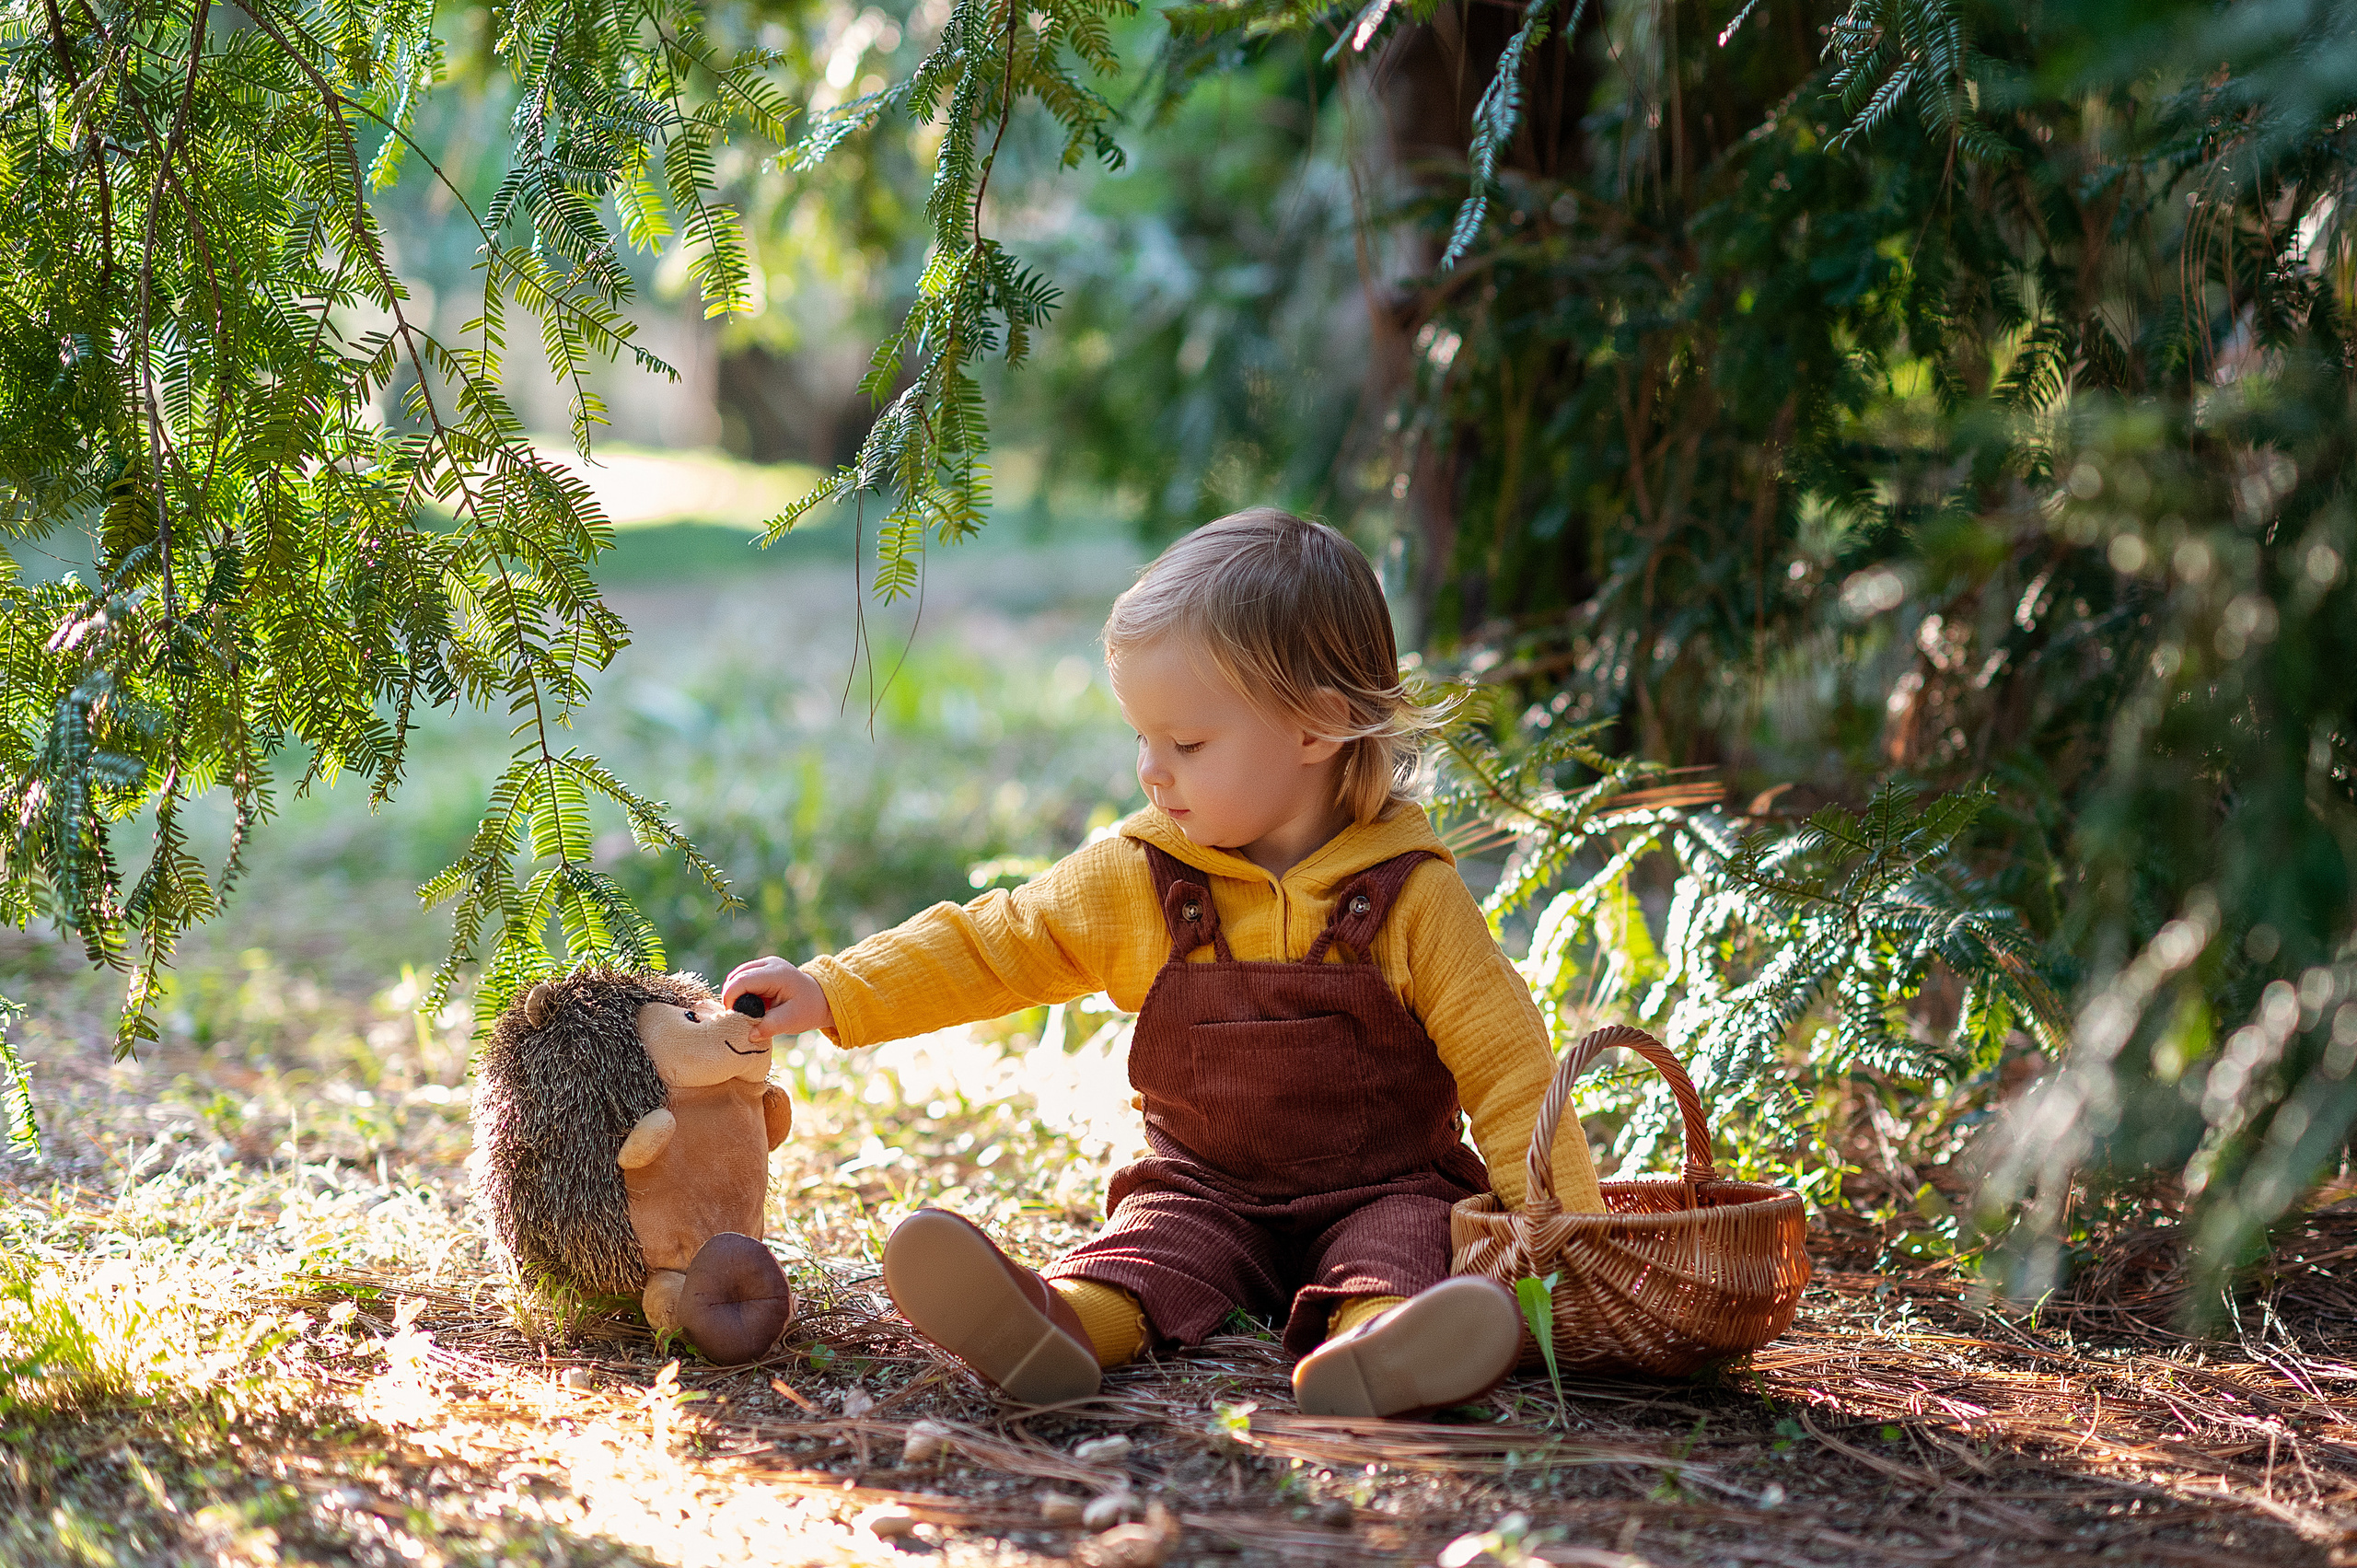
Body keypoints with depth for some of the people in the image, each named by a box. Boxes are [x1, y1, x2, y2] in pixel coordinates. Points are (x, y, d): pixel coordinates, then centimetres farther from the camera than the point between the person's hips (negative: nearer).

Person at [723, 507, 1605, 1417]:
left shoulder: (1408, 895, -8)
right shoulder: (1136, 880, 1)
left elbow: (1505, 1063, -7)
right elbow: (991, 946, 6)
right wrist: (833, 993, -4)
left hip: (1384, 1191, -2)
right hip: (1209, 1193, 2)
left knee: (1405, 1241, -34)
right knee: (1149, 1244, -28)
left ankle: (1369, 1350, -65)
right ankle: (1055, 1325, -58)